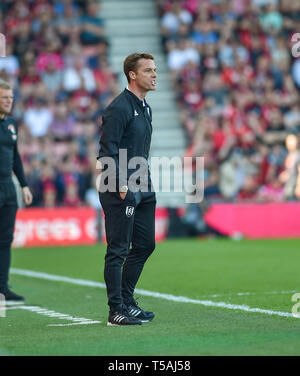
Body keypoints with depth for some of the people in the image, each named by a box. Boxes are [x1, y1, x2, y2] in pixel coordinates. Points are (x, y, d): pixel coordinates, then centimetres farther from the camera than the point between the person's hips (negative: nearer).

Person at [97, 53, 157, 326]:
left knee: (145, 245, 14)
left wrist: (147, 183, 18)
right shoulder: (119, 108, -13)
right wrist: (121, 185, -22)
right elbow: (108, 150, -17)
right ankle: (116, 311, 0)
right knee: (118, 250, -4)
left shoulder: (145, 108, 17)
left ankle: (126, 301, 25)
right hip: (121, 191, -10)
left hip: (143, 191, 10)